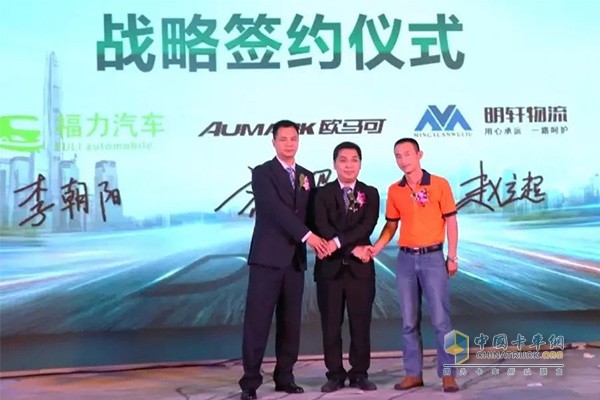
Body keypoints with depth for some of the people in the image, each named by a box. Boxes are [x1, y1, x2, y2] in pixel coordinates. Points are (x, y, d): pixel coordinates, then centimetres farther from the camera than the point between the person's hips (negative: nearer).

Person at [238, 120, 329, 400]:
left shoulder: (307, 176, 16)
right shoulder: (262, 173, -2)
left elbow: (310, 214, 15)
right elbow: (276, 209, -15)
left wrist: (319, 241, -3)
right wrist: (307, 235, -21)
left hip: (296, 259, 5)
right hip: (268, 257, -5)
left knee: (290, 321, 7)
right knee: (257, 320, -5)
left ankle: (285, 377, 16)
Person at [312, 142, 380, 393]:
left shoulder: (370, 193, 7)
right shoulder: (322, 194, 5)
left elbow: (368, 226, -9)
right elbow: (323, 228, -8)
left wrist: (339, 241, -20)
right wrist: (354, 248, -15)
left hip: (360, 268, 0)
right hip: (330, 268, 0)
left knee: (360, 324, 4)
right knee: (331, 325, 4)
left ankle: (359, 374, 15)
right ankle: (335, 374, 14)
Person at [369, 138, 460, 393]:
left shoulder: (439, 185, -4)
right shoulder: (394, 190, 6)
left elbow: (451, 221, -1)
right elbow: (391, 224, 12)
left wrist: (452, 257, -5)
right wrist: (375, 248, -3)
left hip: (433, 257, -3)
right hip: (405, 258, 3)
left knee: (440, 319, -2)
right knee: (409, 321, 6)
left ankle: (447, 374, 6)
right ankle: (413, 373, 14)